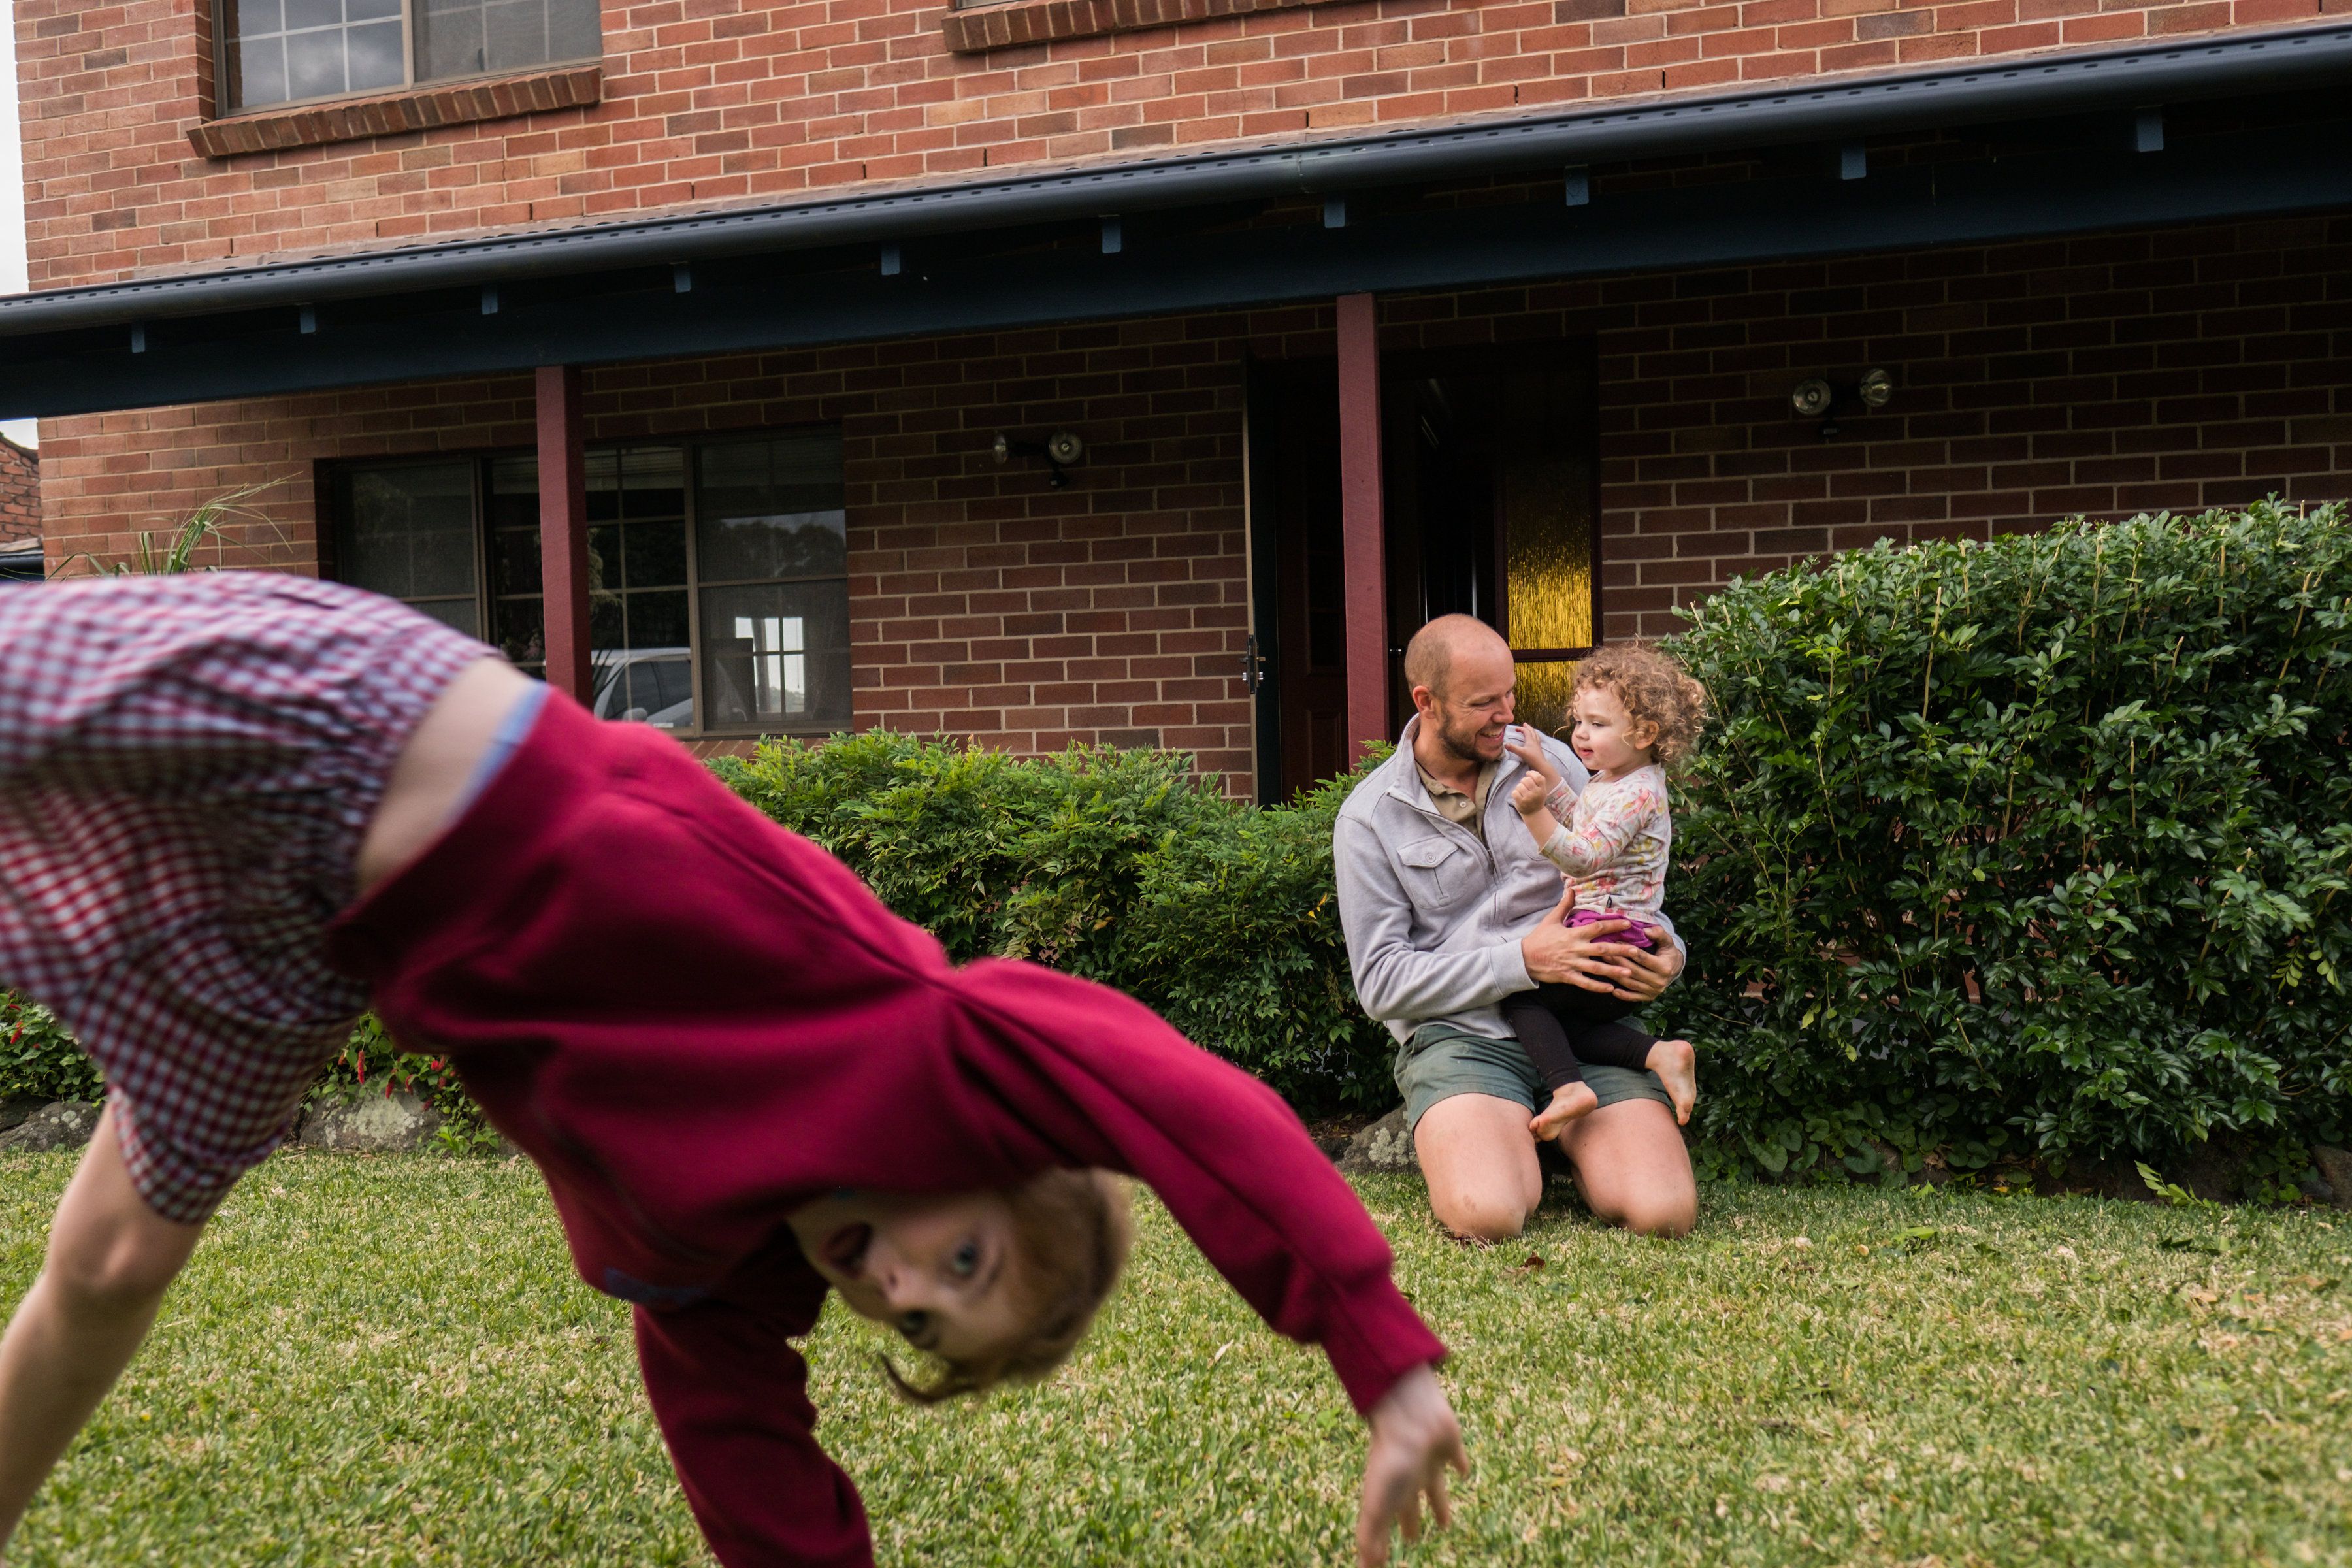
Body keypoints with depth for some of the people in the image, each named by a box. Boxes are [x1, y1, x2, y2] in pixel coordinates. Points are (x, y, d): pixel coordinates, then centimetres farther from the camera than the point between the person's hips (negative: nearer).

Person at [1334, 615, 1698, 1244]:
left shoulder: (1552, 762, 10)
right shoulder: (1369, 818, 1)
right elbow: (1381, 982, -4)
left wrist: (1665, 949, -5)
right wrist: (1524, 960, -14)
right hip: (1460, 1034, -2)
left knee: (1662, 1210, -21)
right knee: (1487, 1214, -30)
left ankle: (1562, 1144, 11)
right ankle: (1503, 1141, 5)